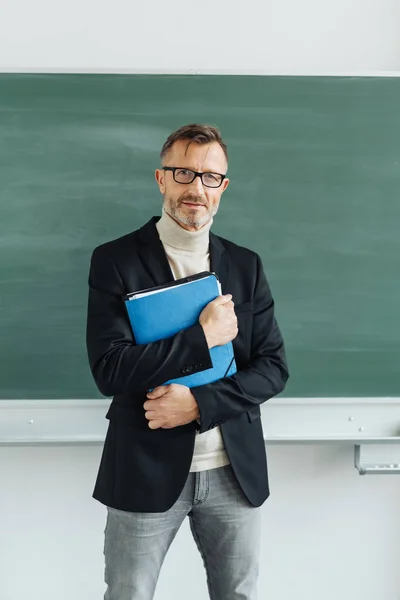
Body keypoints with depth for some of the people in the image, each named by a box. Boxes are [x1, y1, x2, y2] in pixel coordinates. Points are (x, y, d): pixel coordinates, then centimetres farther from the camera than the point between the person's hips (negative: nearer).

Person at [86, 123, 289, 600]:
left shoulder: (246, 266, 5)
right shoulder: (115, 261, -6)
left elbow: (274, 368, 1)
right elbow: (109, 370, -14)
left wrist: (199, 403, -14)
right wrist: (203, 336, -18)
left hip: (235, 470, 3)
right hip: (146, 470, -3)